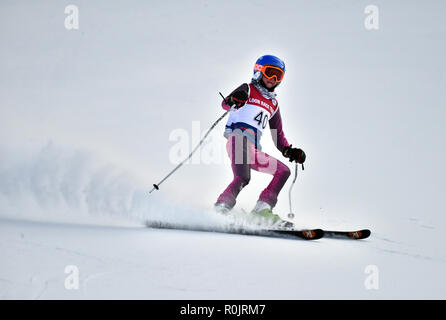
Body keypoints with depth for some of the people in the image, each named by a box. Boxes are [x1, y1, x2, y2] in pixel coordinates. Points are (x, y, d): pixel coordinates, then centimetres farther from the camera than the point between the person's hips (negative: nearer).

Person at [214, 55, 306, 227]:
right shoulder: (248, 90, 11)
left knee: (283, 171, 2)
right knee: (243, 178, -29)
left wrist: (290, 152, 12)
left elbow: (278, 137, 30)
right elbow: (225, 103, -6)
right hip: (238, 140, -8)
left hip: (253, 150, 8)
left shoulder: (273, 104, 29)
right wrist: (234, 100, -30)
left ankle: (262, 209, -10)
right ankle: (220, 209, -31)